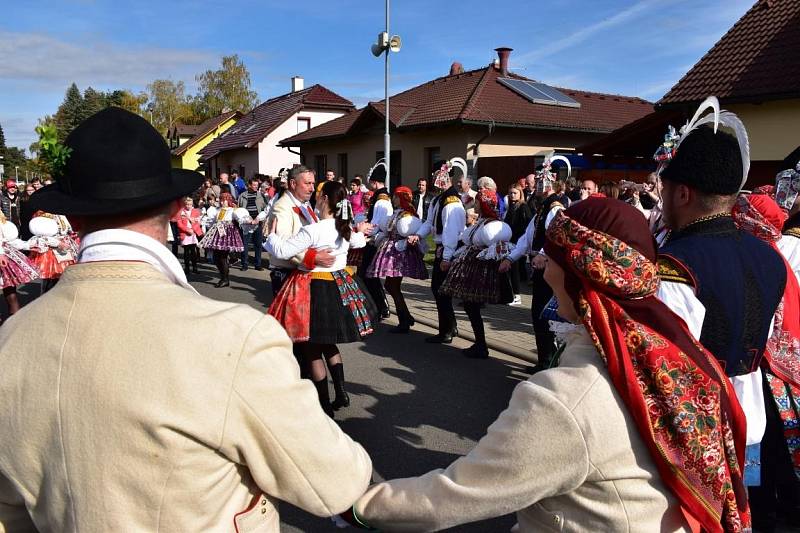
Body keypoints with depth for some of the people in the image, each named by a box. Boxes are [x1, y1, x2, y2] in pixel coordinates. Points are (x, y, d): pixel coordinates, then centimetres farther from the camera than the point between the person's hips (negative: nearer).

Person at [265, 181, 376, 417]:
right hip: (339, 285, 8)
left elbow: (282, 251, -19)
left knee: (311, 349, 6)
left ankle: (325, 405, 12)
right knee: (328, 343, 23)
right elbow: (358, 242, 26)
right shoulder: (345, 229, 4)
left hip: (315, 290, -7)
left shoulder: (312, 231, -20)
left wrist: (272, 234, 1)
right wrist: (361, 232, 49)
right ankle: (341, 392, 24)